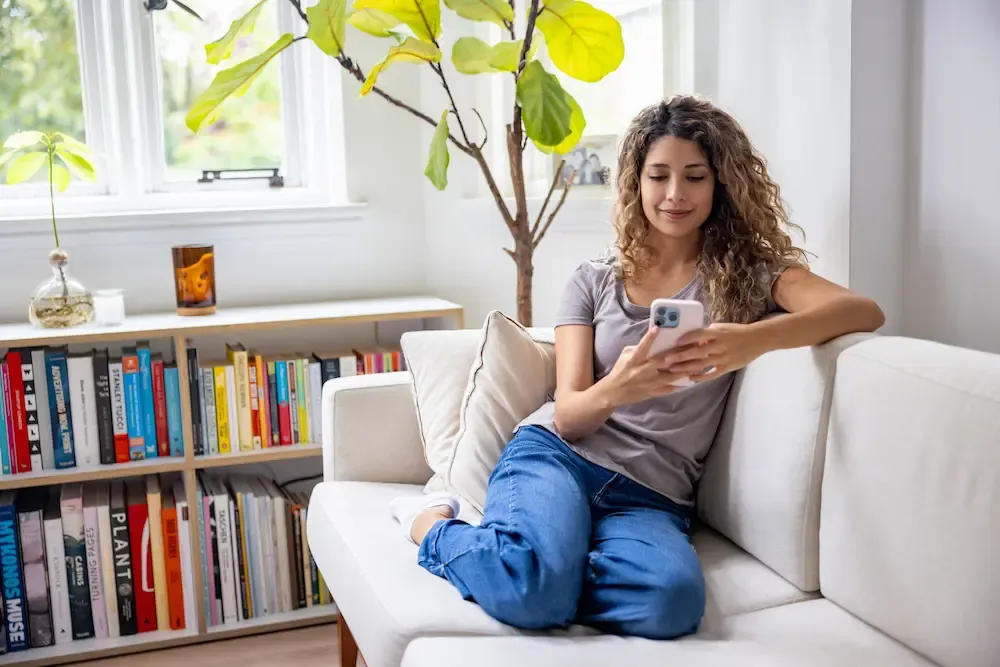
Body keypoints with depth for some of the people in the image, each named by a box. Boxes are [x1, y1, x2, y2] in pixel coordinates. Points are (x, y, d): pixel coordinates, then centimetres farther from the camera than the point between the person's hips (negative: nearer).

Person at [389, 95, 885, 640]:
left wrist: (757, 339, -32)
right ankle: (432, 524, -2)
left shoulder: (750, 272, 7)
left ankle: (535, 578, -8)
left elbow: (865, 312, -12)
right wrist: (616, 389, -25)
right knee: (534, 586, -34)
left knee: (670, 602, -36)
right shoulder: (594, 280, 11)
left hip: (651, 495, 0)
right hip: (557, 456, 0)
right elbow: (568, 416, 1)